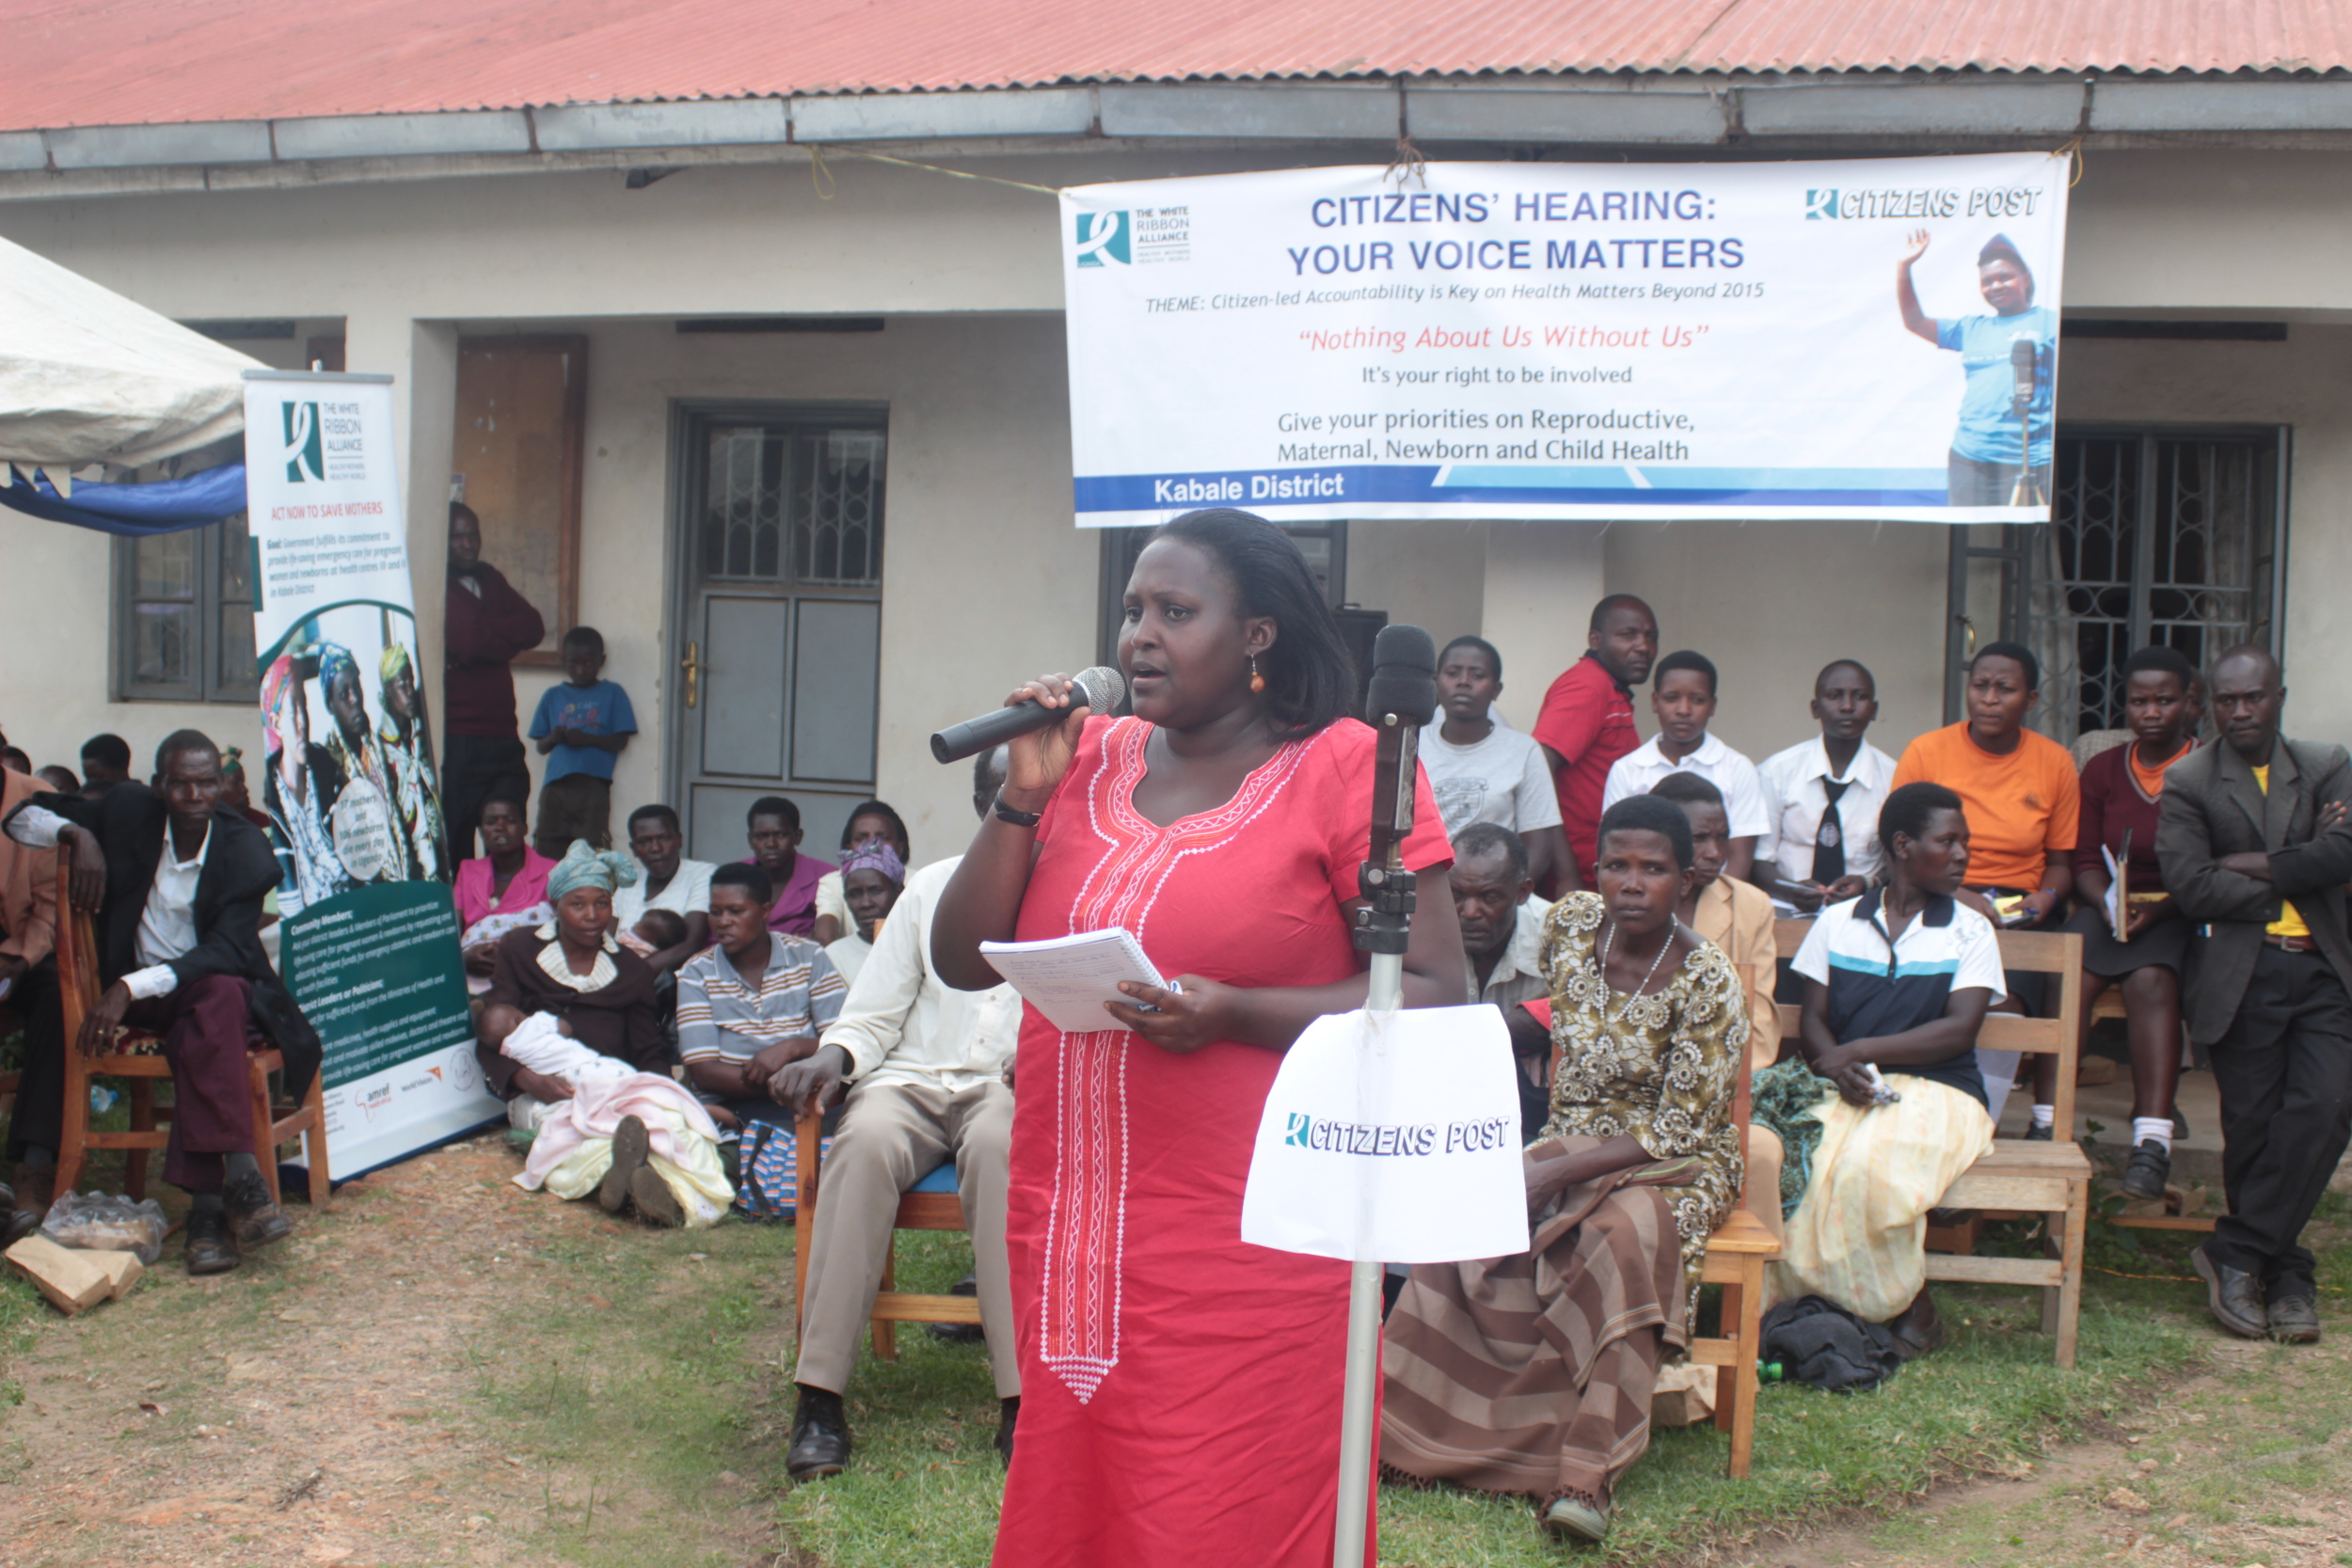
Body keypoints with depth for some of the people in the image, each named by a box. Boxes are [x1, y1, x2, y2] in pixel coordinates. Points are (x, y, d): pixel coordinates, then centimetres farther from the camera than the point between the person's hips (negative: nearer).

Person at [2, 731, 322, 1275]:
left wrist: (130, 987, -31)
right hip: (141, 997, 2)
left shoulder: (245, 848, -10)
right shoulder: (128, 815, -2)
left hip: (219, 986, -1)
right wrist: (74, 833, -12)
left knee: (220, 994, -39)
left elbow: (226, 950, -19)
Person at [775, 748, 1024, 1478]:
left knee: (997, 1144, -39)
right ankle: (819, 1396, -34)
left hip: (1010, 1087, -2)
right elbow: (874, 1012, 17)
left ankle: (1021, 1398, -39)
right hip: (915, 1078, 2)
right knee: (867, 1141, -33)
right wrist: (833, 1056, -5)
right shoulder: (932, 886, 21)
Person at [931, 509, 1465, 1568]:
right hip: (1070, 1239, 6)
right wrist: (1025, 793, -3)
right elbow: (963, 962, 9)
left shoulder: (1344, 767, -5)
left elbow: (1435, 998, -8)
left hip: (1244, 1265, -5)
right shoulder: (1090, 758, 10)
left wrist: (1235, 1015, -19)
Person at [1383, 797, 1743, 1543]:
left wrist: (1555, 1173, -24)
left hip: (1675, 1164, -4)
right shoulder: (1569, 923, -2)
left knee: (1626, 1235, -38)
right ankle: (1404, 1421, -17)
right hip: (1574, 1141, 4)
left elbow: (1678, 1129, -18)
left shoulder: (1707, 981, -17)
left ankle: (1586, 1475, -37)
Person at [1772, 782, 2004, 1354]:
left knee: (1868, 1163, -34)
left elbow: (1959, 1030, -2)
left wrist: (1860, 1051, -11)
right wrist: (1840, 1070, -13)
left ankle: (1906, 1303, -11)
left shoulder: (1970, 931, 11)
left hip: (1936, 1092, -2)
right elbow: (1813, 1023, 10)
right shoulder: (1837, 922, 15)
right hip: (1846, 1091, 2)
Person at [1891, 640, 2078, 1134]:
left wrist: (2045, 898, -7)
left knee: (2007, 998, -30)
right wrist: (1957, 896, -14)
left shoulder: (2055, 763, 9)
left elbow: (2060, 862, 16)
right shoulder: (1926, 752, 2)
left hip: (2019, 914, 1)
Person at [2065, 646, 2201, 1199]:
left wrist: (2161, 905, -20)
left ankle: (2152, 1143, -39)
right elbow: (2085, 861, 9)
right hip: (2112, 907, 3)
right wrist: (2109, 902, -12)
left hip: (2182, 914, -3)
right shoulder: (2103, 770, 11)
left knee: (2150, 979, -34)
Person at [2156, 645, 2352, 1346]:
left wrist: (2248, 865, -9)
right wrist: (2296, 876, -5)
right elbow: (2189, 886, -8)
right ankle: (2284, 1271, 16)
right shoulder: (2187, 781, 5)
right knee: (2250, 1125, -1)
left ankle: (2236, 1253, -2)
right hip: (2240, 976, -1)